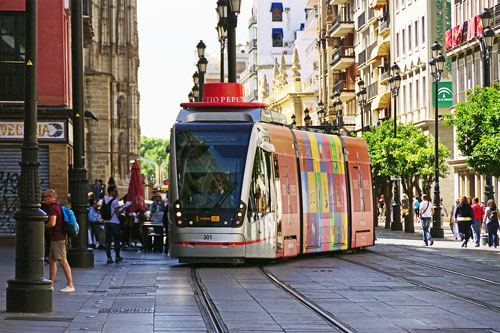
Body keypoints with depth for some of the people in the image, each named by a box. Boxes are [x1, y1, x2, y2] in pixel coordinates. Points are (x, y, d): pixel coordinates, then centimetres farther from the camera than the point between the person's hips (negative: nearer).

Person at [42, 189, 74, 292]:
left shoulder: (53, 207, -15)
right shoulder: (58, 206, 17)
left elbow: (52, 223, -25)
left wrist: (43, 227, -9)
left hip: (58, 238, -11)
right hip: (55, 238, 11)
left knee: (62, 261, -9)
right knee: (51, 260, 11)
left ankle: (70, 285, -8)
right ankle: (50, 285, 14)